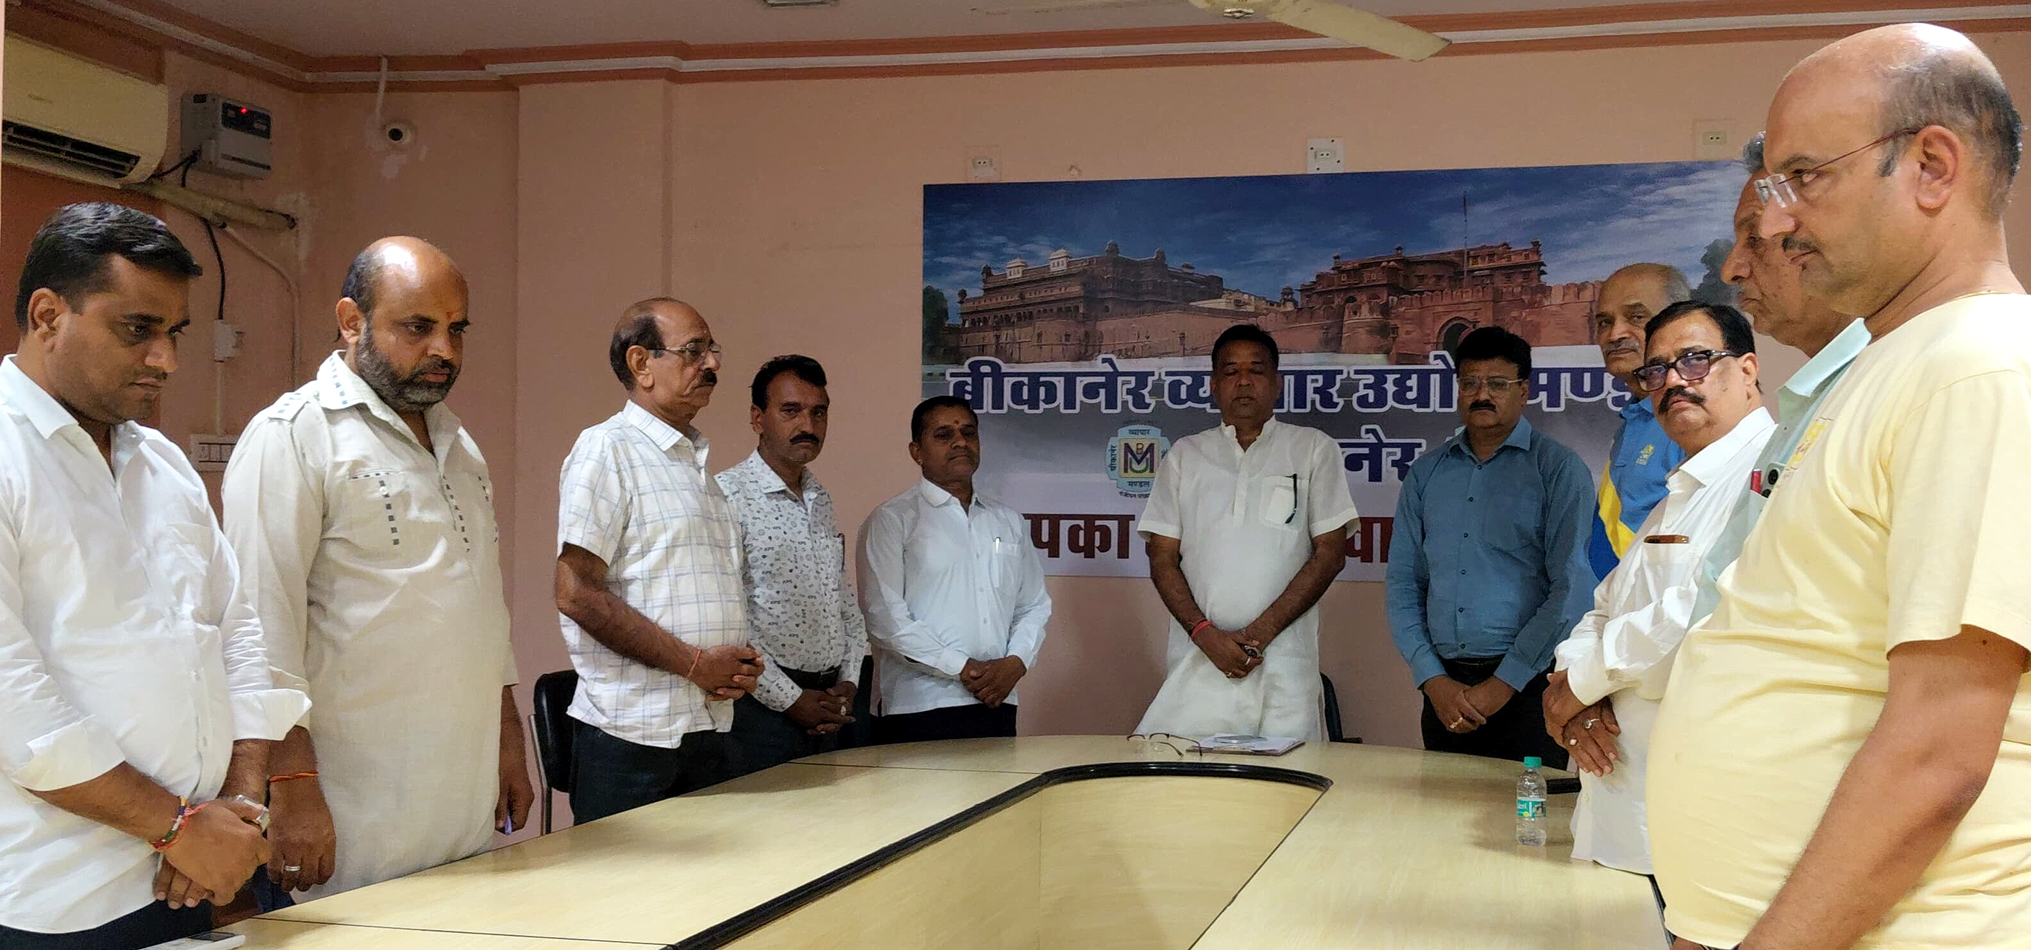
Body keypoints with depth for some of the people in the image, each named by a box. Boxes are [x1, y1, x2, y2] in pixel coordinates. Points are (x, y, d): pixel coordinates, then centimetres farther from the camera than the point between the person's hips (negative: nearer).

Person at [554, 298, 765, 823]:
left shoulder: (698, 461, 19)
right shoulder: (606, 450, -7)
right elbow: (577, 594, -15)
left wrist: (740, 663, 4)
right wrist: (695, 662, -15)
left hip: (712, 728, 8)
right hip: (632, 736, -8)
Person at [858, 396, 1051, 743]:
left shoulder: (1008, 522, 18)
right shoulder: (892, 520, 0)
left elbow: (1034, 606, 18)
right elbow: (884, 616, -9)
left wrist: (1015, 662, -3)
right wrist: (963, 669, -12)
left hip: (996, 703, 5)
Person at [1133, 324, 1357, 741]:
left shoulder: (1314, 450, 10)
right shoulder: (1185, 455, 15)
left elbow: (1330, 553, 3)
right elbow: (1163, 559, 11)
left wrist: (1260, 631, -7)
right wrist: (1206, 633, -6)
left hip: (1284, 662, -1)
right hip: (1197, 659, 2)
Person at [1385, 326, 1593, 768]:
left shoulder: (1559, 469, 0)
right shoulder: (1426, 474, 12)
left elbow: (1572, 589, -9)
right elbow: (1403, 585, 10)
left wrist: (1504, 683, -12)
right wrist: (1434, 681, -3)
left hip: (1528, 686, -4)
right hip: (1445, 687, 4)